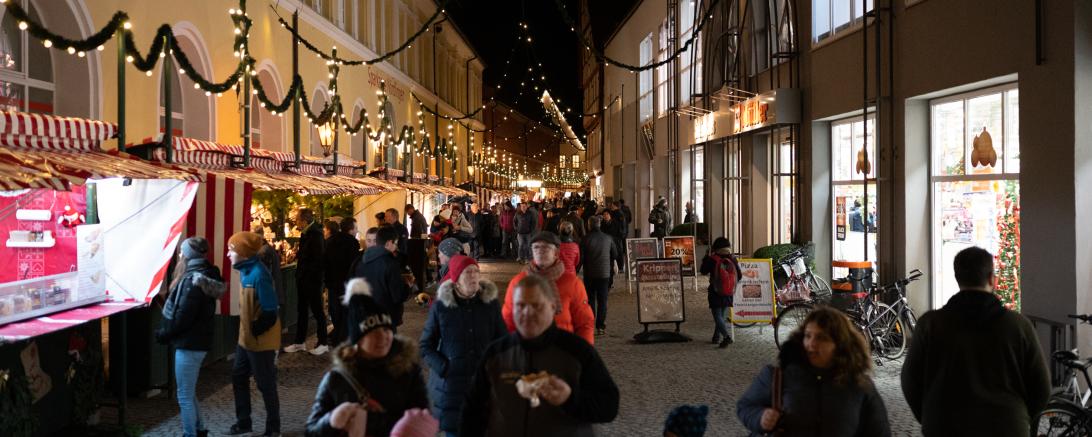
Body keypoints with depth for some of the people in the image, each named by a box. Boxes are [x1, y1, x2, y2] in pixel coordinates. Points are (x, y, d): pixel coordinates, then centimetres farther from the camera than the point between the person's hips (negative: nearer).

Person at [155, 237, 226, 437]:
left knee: (185, 396, 1)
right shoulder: (204, 276, 9)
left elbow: (183, 317, -21)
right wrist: (166, 332, 10)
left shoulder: (193, 280, -20)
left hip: (189, 344, -10)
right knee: (189, 393, 21)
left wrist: (162, 334, -7)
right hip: (197, 342, 10)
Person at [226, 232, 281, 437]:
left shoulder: (258, 274, -23)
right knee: (238, 378, 18)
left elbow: (270, 311, -23)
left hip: (261, 340, -9)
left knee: (266, 384, 3)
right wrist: (247, 330, 13)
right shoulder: (245, 270, 5)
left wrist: (256, 331, -15)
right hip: (246, 338, 9)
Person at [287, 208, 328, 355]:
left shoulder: (315, 234, -18)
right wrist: (298, 255, 0)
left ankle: (322, 343, 12)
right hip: (303, 278, 9)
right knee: (301, 310, 15)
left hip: (312, 278, -9)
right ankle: (300, 342, 24)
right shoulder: (305, 233, 9)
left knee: (317, 310, 2)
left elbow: (318, 259, -22)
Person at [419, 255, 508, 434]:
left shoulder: (491, 303, 2)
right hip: (450, 384, -1)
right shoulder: (441, 306, -4)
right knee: (452, 429, 4)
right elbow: (426, 345, 2)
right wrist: (444, 368, -10)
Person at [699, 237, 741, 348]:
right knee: (723, 316, 18)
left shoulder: (712, 260, -13)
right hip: (729, 294, 4)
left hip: (715, 294, -4)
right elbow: (739, 276, 2)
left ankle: (726, 336, -21)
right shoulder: (733, 260, -4)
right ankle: (717, 337, 25)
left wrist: (708, 256, 9)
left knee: (718, 316, -2)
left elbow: (703, 271, 2)